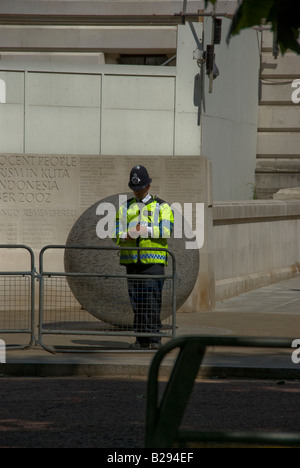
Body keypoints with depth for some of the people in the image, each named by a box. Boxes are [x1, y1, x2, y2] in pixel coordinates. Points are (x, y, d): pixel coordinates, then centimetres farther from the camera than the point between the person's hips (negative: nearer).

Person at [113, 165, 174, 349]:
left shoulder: (162, 206, 7)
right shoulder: (125, 208, 18)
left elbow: (167, 229, -7)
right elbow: (117, 233, 12)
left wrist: (146, 230, -20)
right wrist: (126, 236, -11)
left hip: (154, 260, -4)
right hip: (132, 259, 4)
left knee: (152, 300, -10)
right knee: (136, 301, 3)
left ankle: (155, 338, -8)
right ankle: (141, 338, 8)